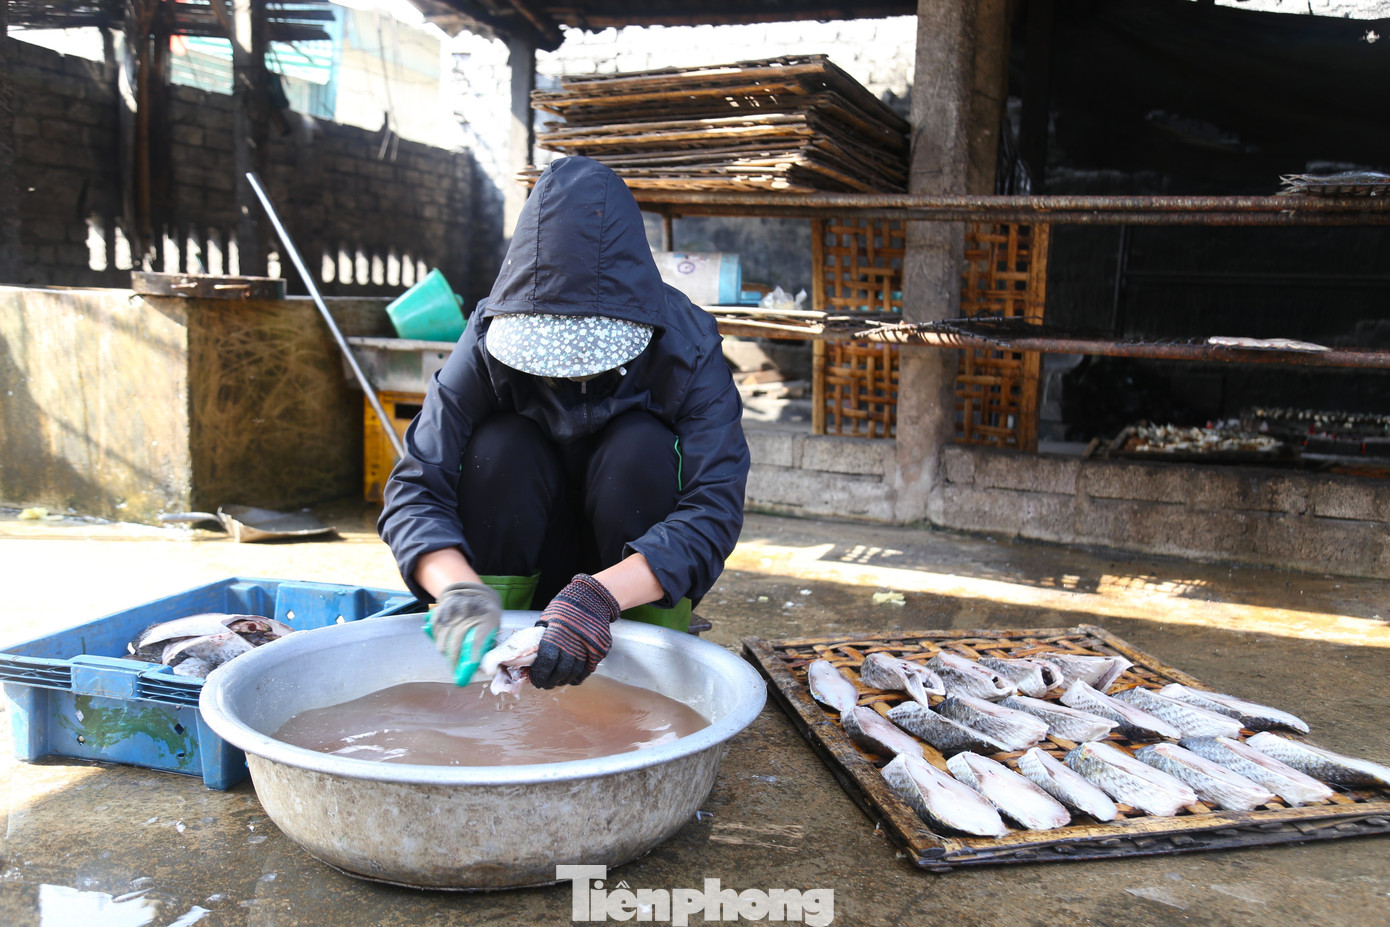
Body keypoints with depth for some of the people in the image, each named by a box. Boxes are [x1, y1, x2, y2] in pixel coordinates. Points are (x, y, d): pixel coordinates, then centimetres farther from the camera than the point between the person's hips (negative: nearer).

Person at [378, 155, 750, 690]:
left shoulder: (686, 347, -24)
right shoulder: (488, 343, -20)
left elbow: (715, 508, -33)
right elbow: (415, 489, -24)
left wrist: (599, 596, -48)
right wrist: (459, 588, -45)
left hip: (642, 580, -1)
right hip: (528, 565, 1)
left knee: (641, 447, -30)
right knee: (499, 446, -27)